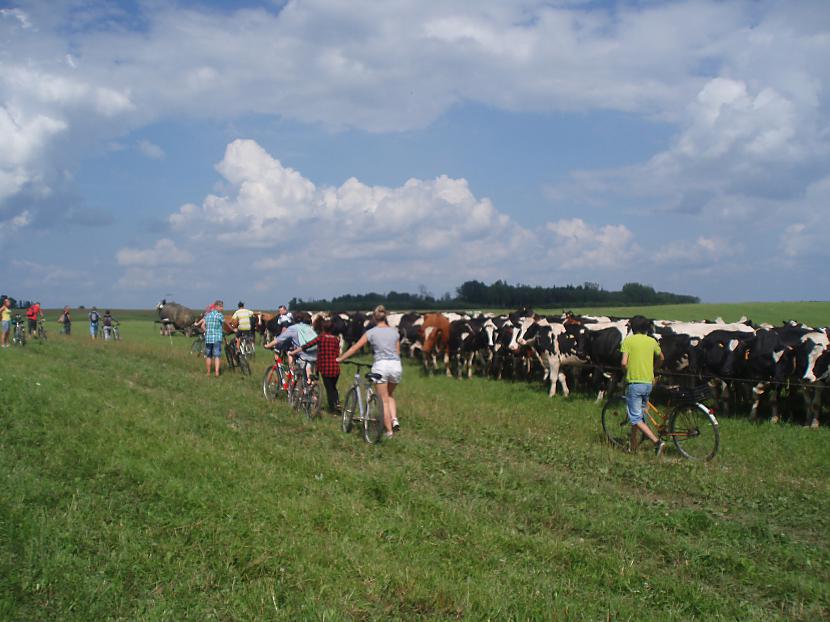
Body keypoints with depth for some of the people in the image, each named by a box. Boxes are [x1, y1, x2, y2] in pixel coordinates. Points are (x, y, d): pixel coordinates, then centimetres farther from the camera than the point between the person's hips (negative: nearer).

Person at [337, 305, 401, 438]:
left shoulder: (371, 332, 4)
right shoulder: (394, 332, 12)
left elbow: (355, 348, 6)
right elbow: (398, 352, 15)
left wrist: (340, 359, 15)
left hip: (381, 365, -3)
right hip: (396, 365, 3)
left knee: (384, 399, 5)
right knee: (390, 395, 24)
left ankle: (389, 430, 3)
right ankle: (394, 420, 4)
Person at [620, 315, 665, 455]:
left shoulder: (628, 340, -6)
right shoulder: (652, 341, 7)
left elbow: (624, 363, -15)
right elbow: (661, 358, 24)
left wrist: (628, 371, 7)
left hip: (634, 382, -5)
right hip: (648, 382, 6)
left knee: (636, 418, -4)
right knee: (638, 415, 18)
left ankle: (657, 441, -18)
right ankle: (633, 448, 23)